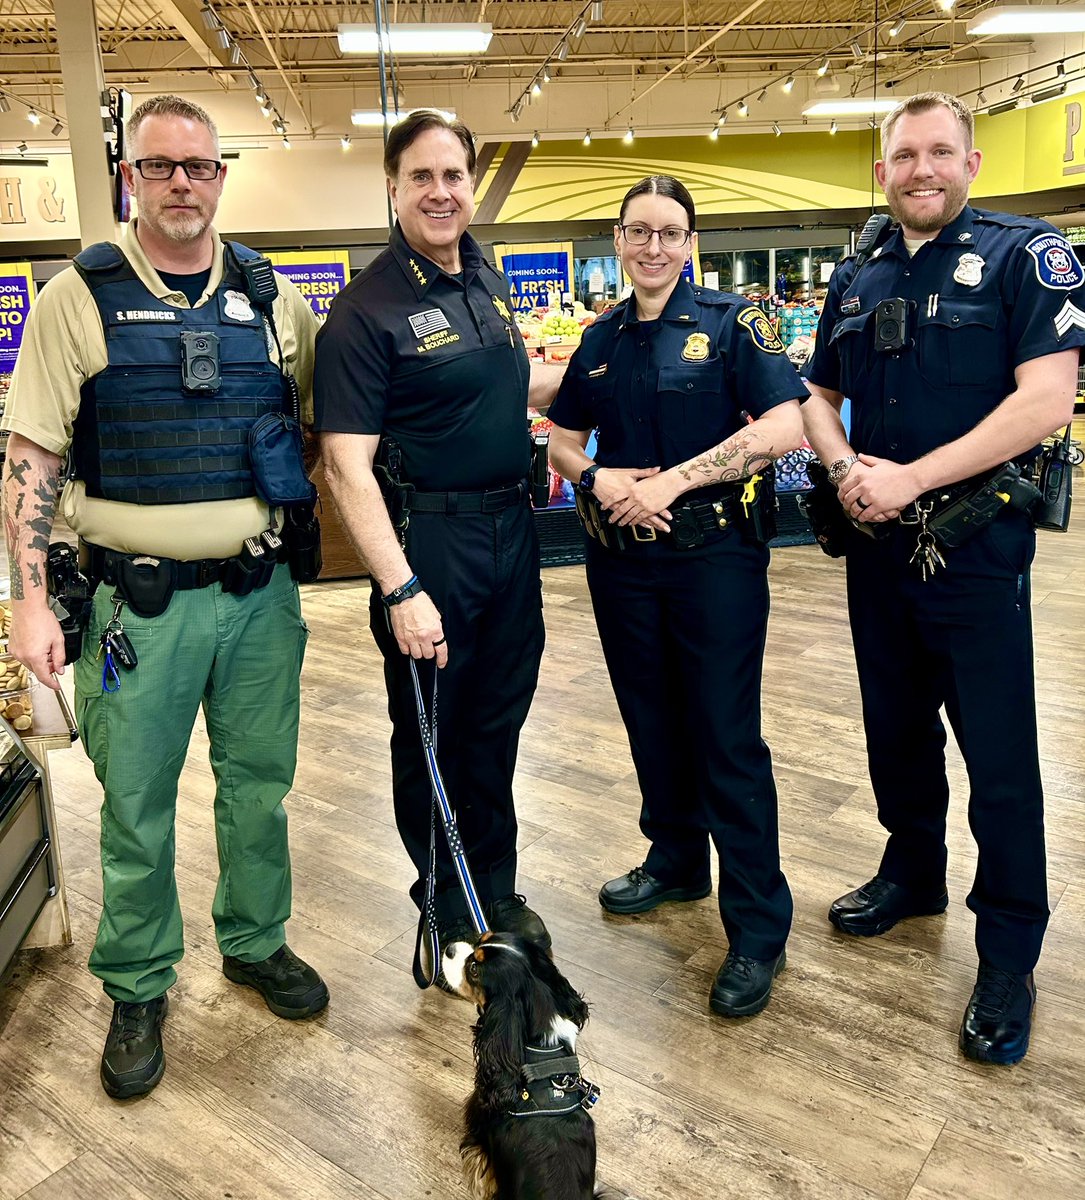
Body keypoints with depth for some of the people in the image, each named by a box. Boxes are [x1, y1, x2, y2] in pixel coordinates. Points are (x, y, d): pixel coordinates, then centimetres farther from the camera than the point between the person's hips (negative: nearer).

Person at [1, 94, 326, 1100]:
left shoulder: (273, 299, 7)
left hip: (261, 593, 3)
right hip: (140, 602, -2)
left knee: (259, 785, 15)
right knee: (135, 805, 8)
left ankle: (255, 942, 37)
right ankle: (137, 989, 28)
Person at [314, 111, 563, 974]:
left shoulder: (487, 278, 10)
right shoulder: (369, 307, -14)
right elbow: (346, 463, -20)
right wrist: (401, 589, -27)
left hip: (510, 528, 7)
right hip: (428, 538, -7)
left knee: (499, 719, 17)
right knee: (432, 733, 9)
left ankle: (497, 888, 37)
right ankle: (448, 911, 29)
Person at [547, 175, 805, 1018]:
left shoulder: (729, 323, -4)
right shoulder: (602, 340, 11)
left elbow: (785, 427, -15)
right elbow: (563, 440, 16)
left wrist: (673, 480, -18)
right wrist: (601, 480, -7)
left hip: (714, 555, -5)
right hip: (622, 559, 5)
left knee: (727, 737, -3)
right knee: (652, 723, 16)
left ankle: (758, 930, 9)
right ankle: (676, 861, 37)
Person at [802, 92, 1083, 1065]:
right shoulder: (856, 280, 12)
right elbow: (819, 397, 16)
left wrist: (910, 478, -19)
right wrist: (847, 467, -6)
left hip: (976, 542, -5)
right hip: (877, 544, 6)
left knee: (997, 756, 0)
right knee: (896, 726, 18)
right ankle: (914, 873, 39)